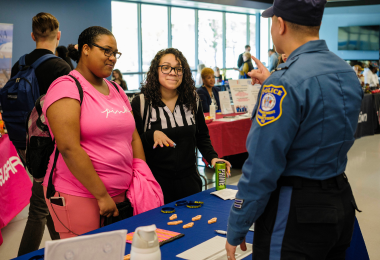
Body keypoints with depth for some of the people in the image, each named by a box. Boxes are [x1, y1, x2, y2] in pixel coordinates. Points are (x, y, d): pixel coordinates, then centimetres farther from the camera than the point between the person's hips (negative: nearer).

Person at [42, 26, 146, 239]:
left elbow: (133, 137, 15)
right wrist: (102, 195, -17)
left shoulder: (117, 91, 13)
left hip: (121, 195, 7)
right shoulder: (66, 87, -10)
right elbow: (69, 148, -19)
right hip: (80, 196, -6)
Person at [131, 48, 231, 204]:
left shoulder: (192, 100, 5)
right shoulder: (141, 103, -7)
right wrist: (152, 136, -26)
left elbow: (202, 135, 15)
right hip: (156, 182, -3)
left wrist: (212, 157, 0)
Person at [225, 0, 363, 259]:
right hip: (342, 202, 9)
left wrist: (236, 231, -14)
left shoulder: (286, 81, -22)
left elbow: (262, 168, -23)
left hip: (296, 213, -8)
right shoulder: (348, 72, 4)